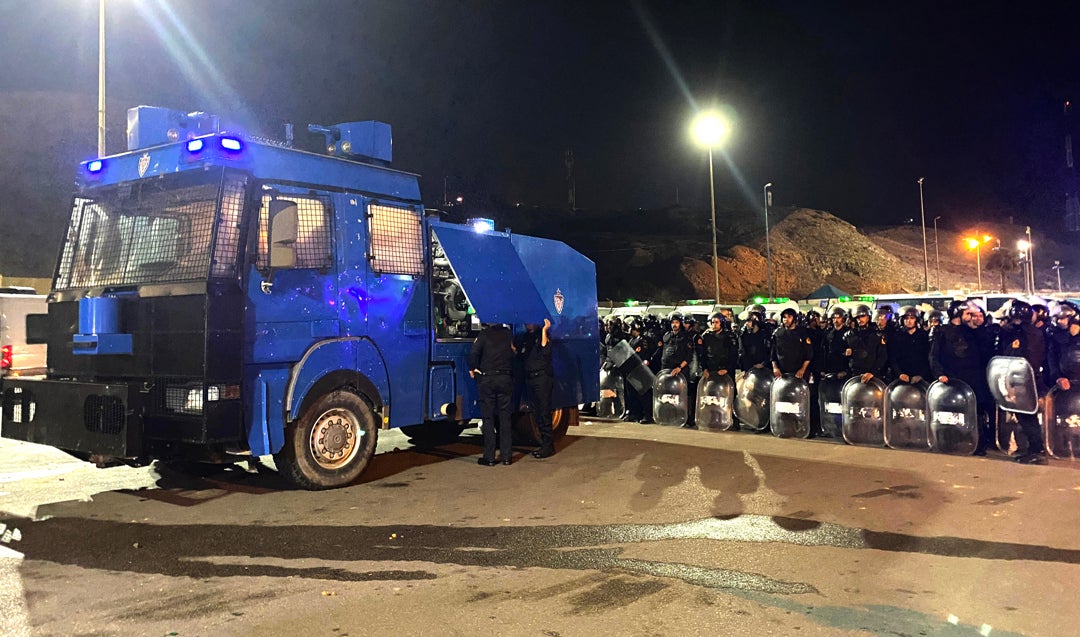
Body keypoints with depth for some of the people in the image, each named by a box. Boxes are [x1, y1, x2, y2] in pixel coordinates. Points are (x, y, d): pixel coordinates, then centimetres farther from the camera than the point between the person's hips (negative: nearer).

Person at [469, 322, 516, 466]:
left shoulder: (485, 334, -6)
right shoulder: (508, 334, 6)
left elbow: (473, 353, -13)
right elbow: (514, 353, 9)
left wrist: (472, 369, 1)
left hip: (487, 380, -3)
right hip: (505, 379, 3)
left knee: (488, 418, 2)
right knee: (505, 417, 9)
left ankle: (489, 457, 2)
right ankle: (506, 456, 10)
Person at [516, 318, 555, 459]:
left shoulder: (543, 335, -2)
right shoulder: (524, 338, 15)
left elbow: (545, 350, -19)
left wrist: (544, 331, -21)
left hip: (542, 377, -7)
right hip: (529, 378, 7)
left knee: (544, 412, -7)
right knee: (537, 413, 10)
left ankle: (548, 446, -4)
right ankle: (544, 443, 17)